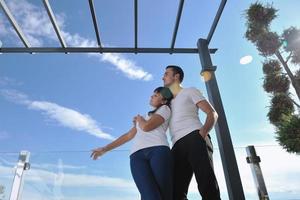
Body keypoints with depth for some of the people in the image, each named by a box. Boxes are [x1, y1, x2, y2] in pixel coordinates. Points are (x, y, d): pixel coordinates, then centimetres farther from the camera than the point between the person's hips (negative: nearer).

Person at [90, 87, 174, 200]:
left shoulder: (165, 108, 18)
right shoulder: (144, 118, 38)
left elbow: (146, 126, 1)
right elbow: (128, 135, 34)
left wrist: (139, 119, 24)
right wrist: (105, 149, 31)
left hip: (159, 150, -4)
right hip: (137, 155, 4)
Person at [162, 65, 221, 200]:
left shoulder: (190, 91, 20)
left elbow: (212, 113, 7)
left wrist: (203, 132, -13)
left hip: (195, 138, -5)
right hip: (178, 146, 6)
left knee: (207, 186, -21)